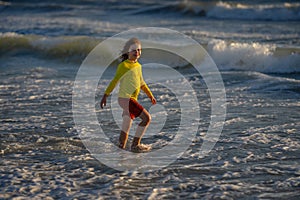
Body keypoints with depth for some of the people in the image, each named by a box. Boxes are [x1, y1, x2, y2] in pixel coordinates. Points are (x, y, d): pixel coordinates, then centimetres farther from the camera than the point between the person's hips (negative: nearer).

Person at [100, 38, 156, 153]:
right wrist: (105, 96, -9)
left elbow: (141, 83, 27)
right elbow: (114, 81, -7)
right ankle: (135, 145, -9)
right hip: (125, 98, -8)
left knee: (126, 128, 10)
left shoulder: (138, 66, 16)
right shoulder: (123, 65, -7)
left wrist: (150, 95, 25)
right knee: (146, 118, -14)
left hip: (132, 99, 8)